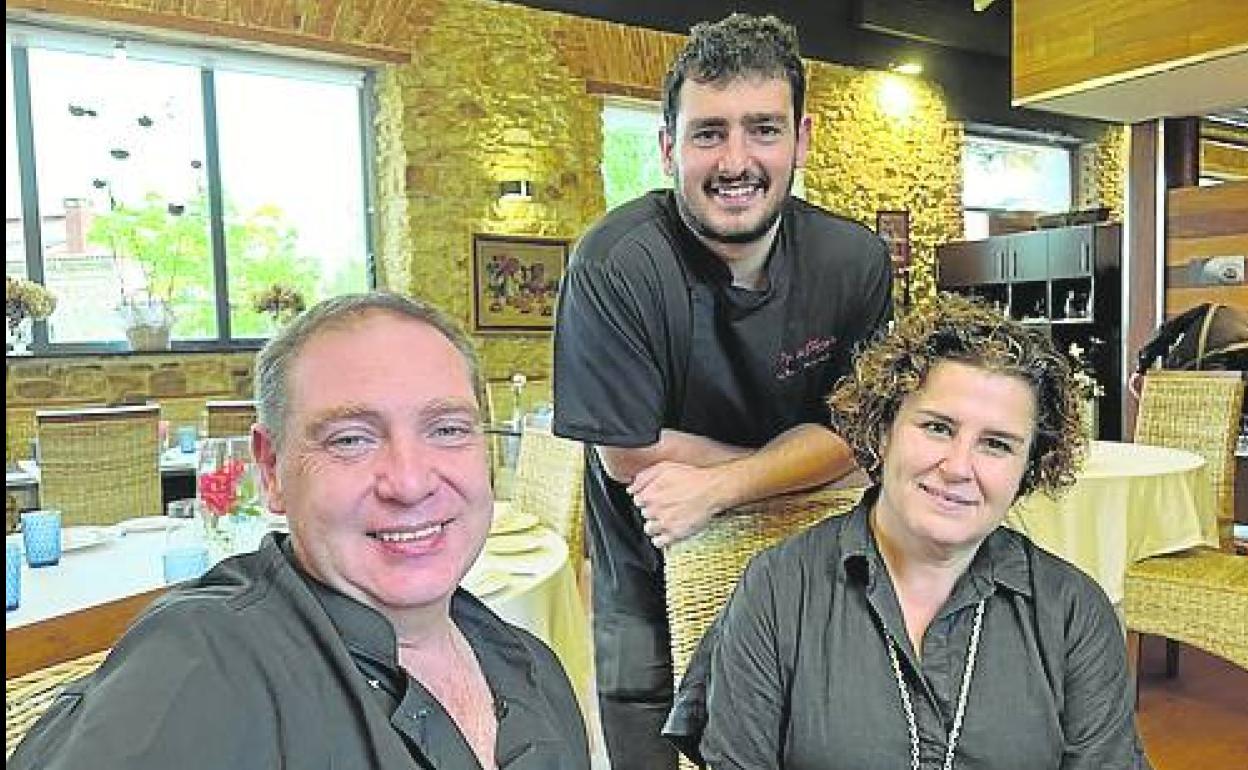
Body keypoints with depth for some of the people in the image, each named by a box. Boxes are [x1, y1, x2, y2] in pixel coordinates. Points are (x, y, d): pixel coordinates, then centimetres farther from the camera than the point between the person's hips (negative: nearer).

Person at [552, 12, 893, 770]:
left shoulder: (856, 261, -12)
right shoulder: (614, 267, -25)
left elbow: (853, 430, -9)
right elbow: (631, 454, -20)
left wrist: (716, 487, -25)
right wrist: (796, 459, -12)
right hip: (652, 587, -3)